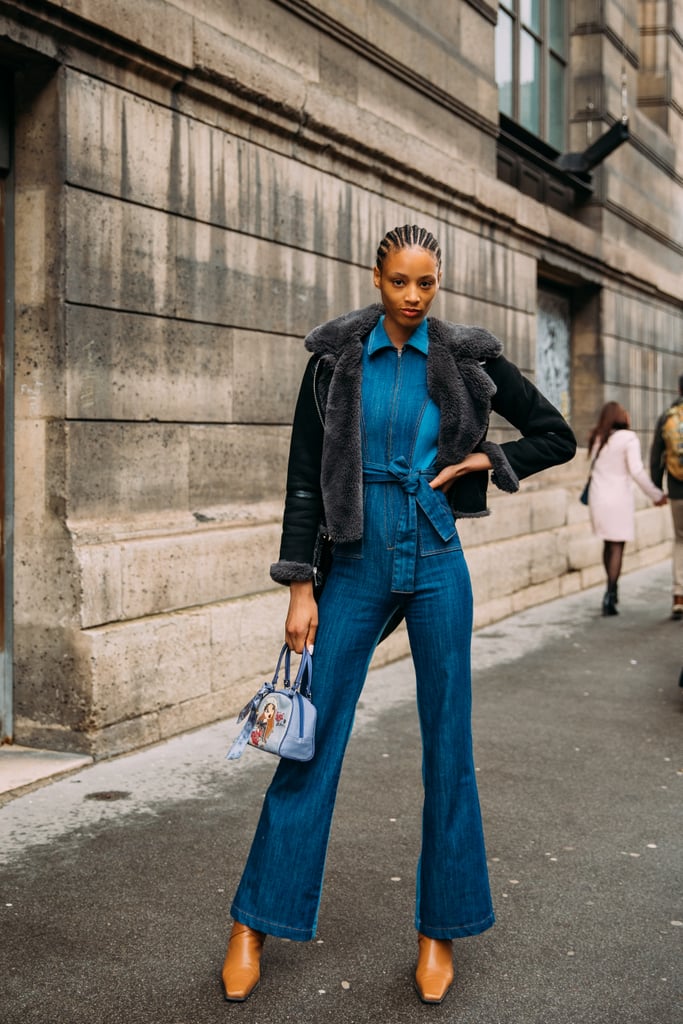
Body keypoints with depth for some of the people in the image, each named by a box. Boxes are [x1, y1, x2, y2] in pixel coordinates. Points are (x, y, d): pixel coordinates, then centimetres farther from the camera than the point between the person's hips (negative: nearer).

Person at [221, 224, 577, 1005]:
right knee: (313, 740, 2)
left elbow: (557, 437, 11)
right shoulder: (336, 355, 0)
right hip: (358, 562, -1)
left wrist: (482, 460, -3)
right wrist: (300, 587, -6)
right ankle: (254, 923, 17)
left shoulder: (466, 358, 3)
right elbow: (304, 475, -1)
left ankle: (440, 928, 21)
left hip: (437, 563, 1)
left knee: (448, 744, 5)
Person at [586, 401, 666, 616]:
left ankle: (612, 589, 27)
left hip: (598, 498, 5)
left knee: (608, 544, 17)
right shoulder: (628, 438, -9)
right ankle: (609, 596, -9)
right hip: (619, 498, -5)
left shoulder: (597, 439, 7)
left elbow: (593, 467, 5)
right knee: (617, 546, -1)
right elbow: (637, 471, -14)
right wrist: (656, 494, -8)